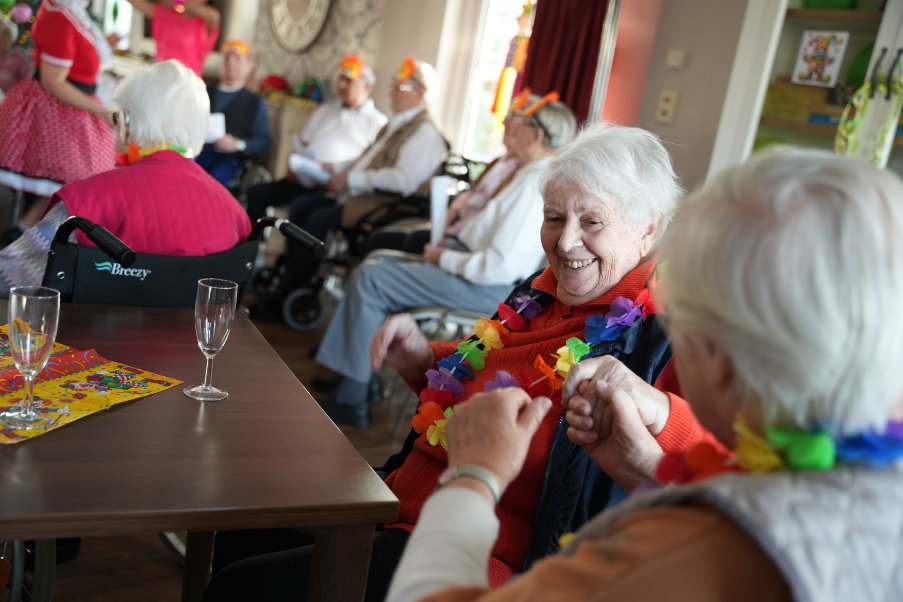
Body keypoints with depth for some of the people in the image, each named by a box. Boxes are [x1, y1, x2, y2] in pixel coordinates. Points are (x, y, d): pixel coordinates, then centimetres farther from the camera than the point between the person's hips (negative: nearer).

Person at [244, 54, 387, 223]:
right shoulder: (324, 110, 27)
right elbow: (303, 143, 27)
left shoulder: (376, 121, 8)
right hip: (303, 181, 6)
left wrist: (336, 168, -15)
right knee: (256, 193, -14)